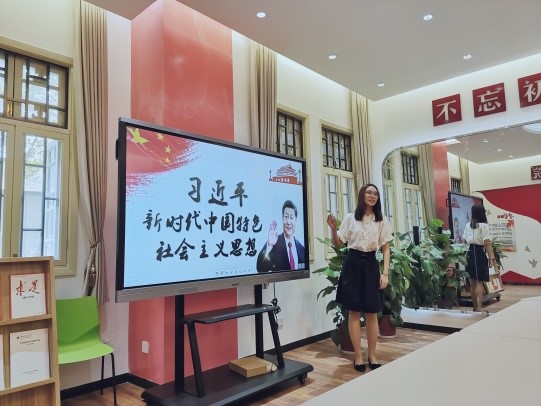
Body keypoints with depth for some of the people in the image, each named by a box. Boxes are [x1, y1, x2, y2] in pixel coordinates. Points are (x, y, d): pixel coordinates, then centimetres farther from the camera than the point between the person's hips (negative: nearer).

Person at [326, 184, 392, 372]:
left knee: (372, 313, 6)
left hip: (371, 264, 1)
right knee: (354, 312, 3)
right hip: (353, 264, -1)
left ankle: (372, 355, 20)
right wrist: (333, 229, -14)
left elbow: (386, 249, 5)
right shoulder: (350, 218, 1)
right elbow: (338, 243, 4)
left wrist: (385, 273, -3)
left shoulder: (382, 220, 5)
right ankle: (358, 355, 14)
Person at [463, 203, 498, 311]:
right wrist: (492, 258, -16)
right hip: (480, 253, -5)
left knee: (472, 282, 12)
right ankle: (479, 307, -8)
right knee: (479, 282, -3)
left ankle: (475, 307, 22)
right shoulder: (484, 226, -9)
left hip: (470, 252, 5)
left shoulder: (468, 225, 7)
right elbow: (487, 244, -15)